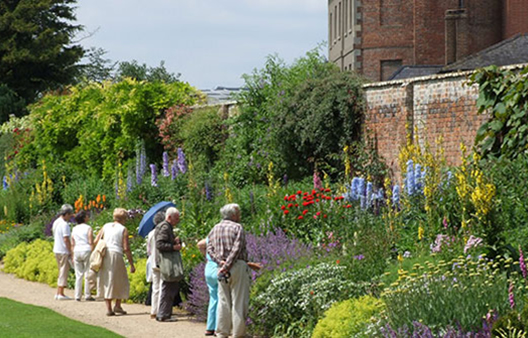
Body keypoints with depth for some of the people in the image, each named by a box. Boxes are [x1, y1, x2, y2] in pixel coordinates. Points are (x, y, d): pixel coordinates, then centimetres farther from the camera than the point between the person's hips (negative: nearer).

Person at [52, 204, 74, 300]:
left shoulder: (56, 222, 12)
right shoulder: (64, 224, -17)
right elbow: (66, 239, -19)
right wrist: (70, 251, -13)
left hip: (56, 250, 9)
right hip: (63, 251, -9)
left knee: (62, 272, 16)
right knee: (64, 272, -3)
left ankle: (58, 293, 16)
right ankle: (61, 294, -2)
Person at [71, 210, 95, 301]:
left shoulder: (74, 229, 9)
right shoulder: (88, 228, -5)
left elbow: (72, 244, 8)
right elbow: (91, 242, -10)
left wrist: (73, 256, 12)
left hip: (77, 251, 4)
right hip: (87, 251, -4)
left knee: (78, 275, 8)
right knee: (87, 274, 2)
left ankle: (77, 296, 5)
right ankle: (87, 295, 3)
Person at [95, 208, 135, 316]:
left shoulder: (106, 226, 12)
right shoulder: (123, 230, 1)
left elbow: (96, 241, 6)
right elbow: (126, 248, -5)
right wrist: (131, 264, -1)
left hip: (104, 256, 4)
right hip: (116, 255, -4)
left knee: (106, 282, 10)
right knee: (121, 282, 11)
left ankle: (108, 308, 7)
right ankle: (117, 305, 7)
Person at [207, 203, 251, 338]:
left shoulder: (214, 229, 15)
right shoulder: (237, 227, -4)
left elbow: (209, 249, 6)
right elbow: (236, 249, -14)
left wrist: (219, 261, -5)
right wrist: (227, 265, -15)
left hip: (221, 268, 6)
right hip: (237, 266, -6)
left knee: (223, 301, 9)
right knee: (239, 301, -2)